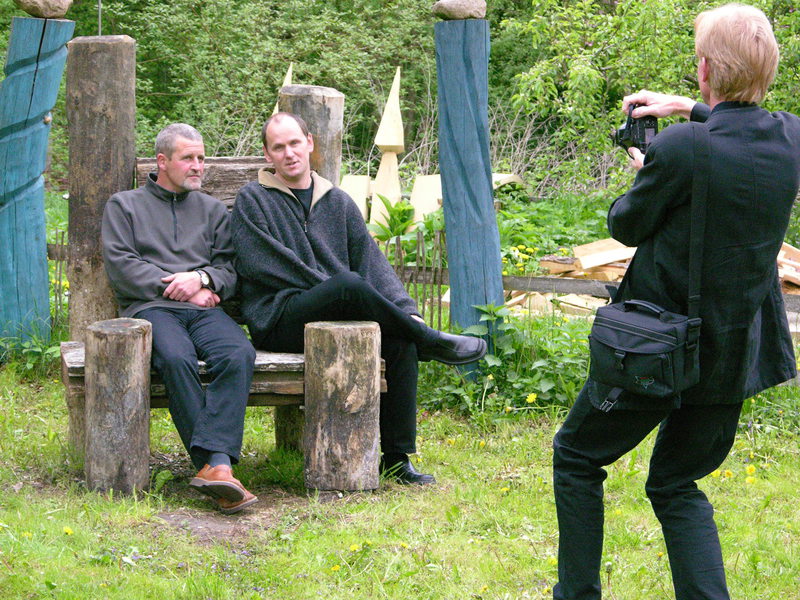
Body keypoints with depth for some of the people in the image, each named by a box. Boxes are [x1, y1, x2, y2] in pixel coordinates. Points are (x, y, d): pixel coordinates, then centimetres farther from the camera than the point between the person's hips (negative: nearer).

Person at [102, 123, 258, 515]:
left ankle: (216, 464, -47)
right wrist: (176, 288, -3)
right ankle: (215, 465, -42)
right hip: (149, 308, -2)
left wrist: (201, 278, -6)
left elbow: (230, 269, 17)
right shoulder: (124, 205, 21)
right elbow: (120, 266, 5)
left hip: (205, 309, 2)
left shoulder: (213, 210, 29)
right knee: (177, 358, -38)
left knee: (238, 355, -34)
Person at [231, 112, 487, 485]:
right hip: (278, 319, -5)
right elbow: (258, 264, -7)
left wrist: (403, 309, -6)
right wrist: (332, 289, -13)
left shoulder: (337, 202, 21)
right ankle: (431, 342, -17)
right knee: (349, 284, -35)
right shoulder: (252, 200, 7)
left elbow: (370, 260, 12)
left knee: (399, 339, -24)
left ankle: (397, 458, -19)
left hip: (339, 316, 5)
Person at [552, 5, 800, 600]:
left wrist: (644, 174, 11)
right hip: (739, 351, 6)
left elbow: (627, 226, -6)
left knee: (577, 458, 17)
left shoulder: (680, 148, -23)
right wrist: (690, 109, 21)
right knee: (676, 484, 21)